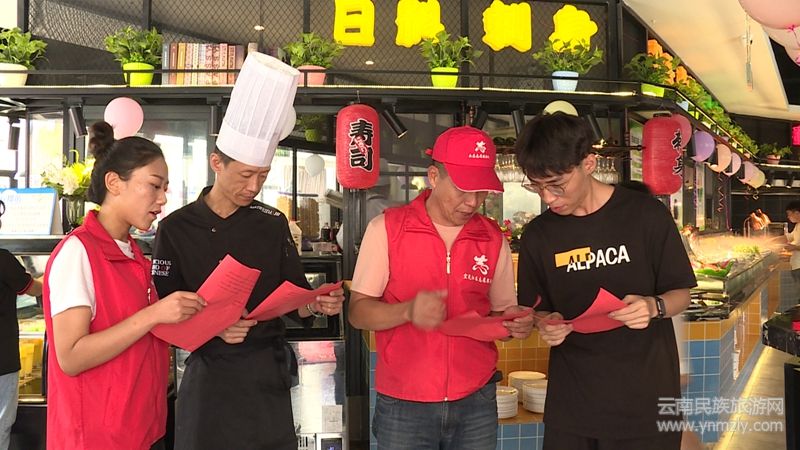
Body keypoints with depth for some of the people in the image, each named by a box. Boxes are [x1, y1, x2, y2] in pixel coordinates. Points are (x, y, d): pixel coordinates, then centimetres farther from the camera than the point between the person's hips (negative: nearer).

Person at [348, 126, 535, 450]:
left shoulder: (493, 239, 4)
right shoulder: (386, 228, -6)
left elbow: (501, 312, 11)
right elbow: (358, 312, -6)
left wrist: (516, 324, -11)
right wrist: (408, 312, -25)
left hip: (476, 402, 3)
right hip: (404, 406, -3)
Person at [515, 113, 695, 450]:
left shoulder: (645, 215, -7)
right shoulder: (538, 235, 1)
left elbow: (680, 294, 2)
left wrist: (654, 306, -19)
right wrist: (546, 324, -12)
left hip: (645, 399, -2)